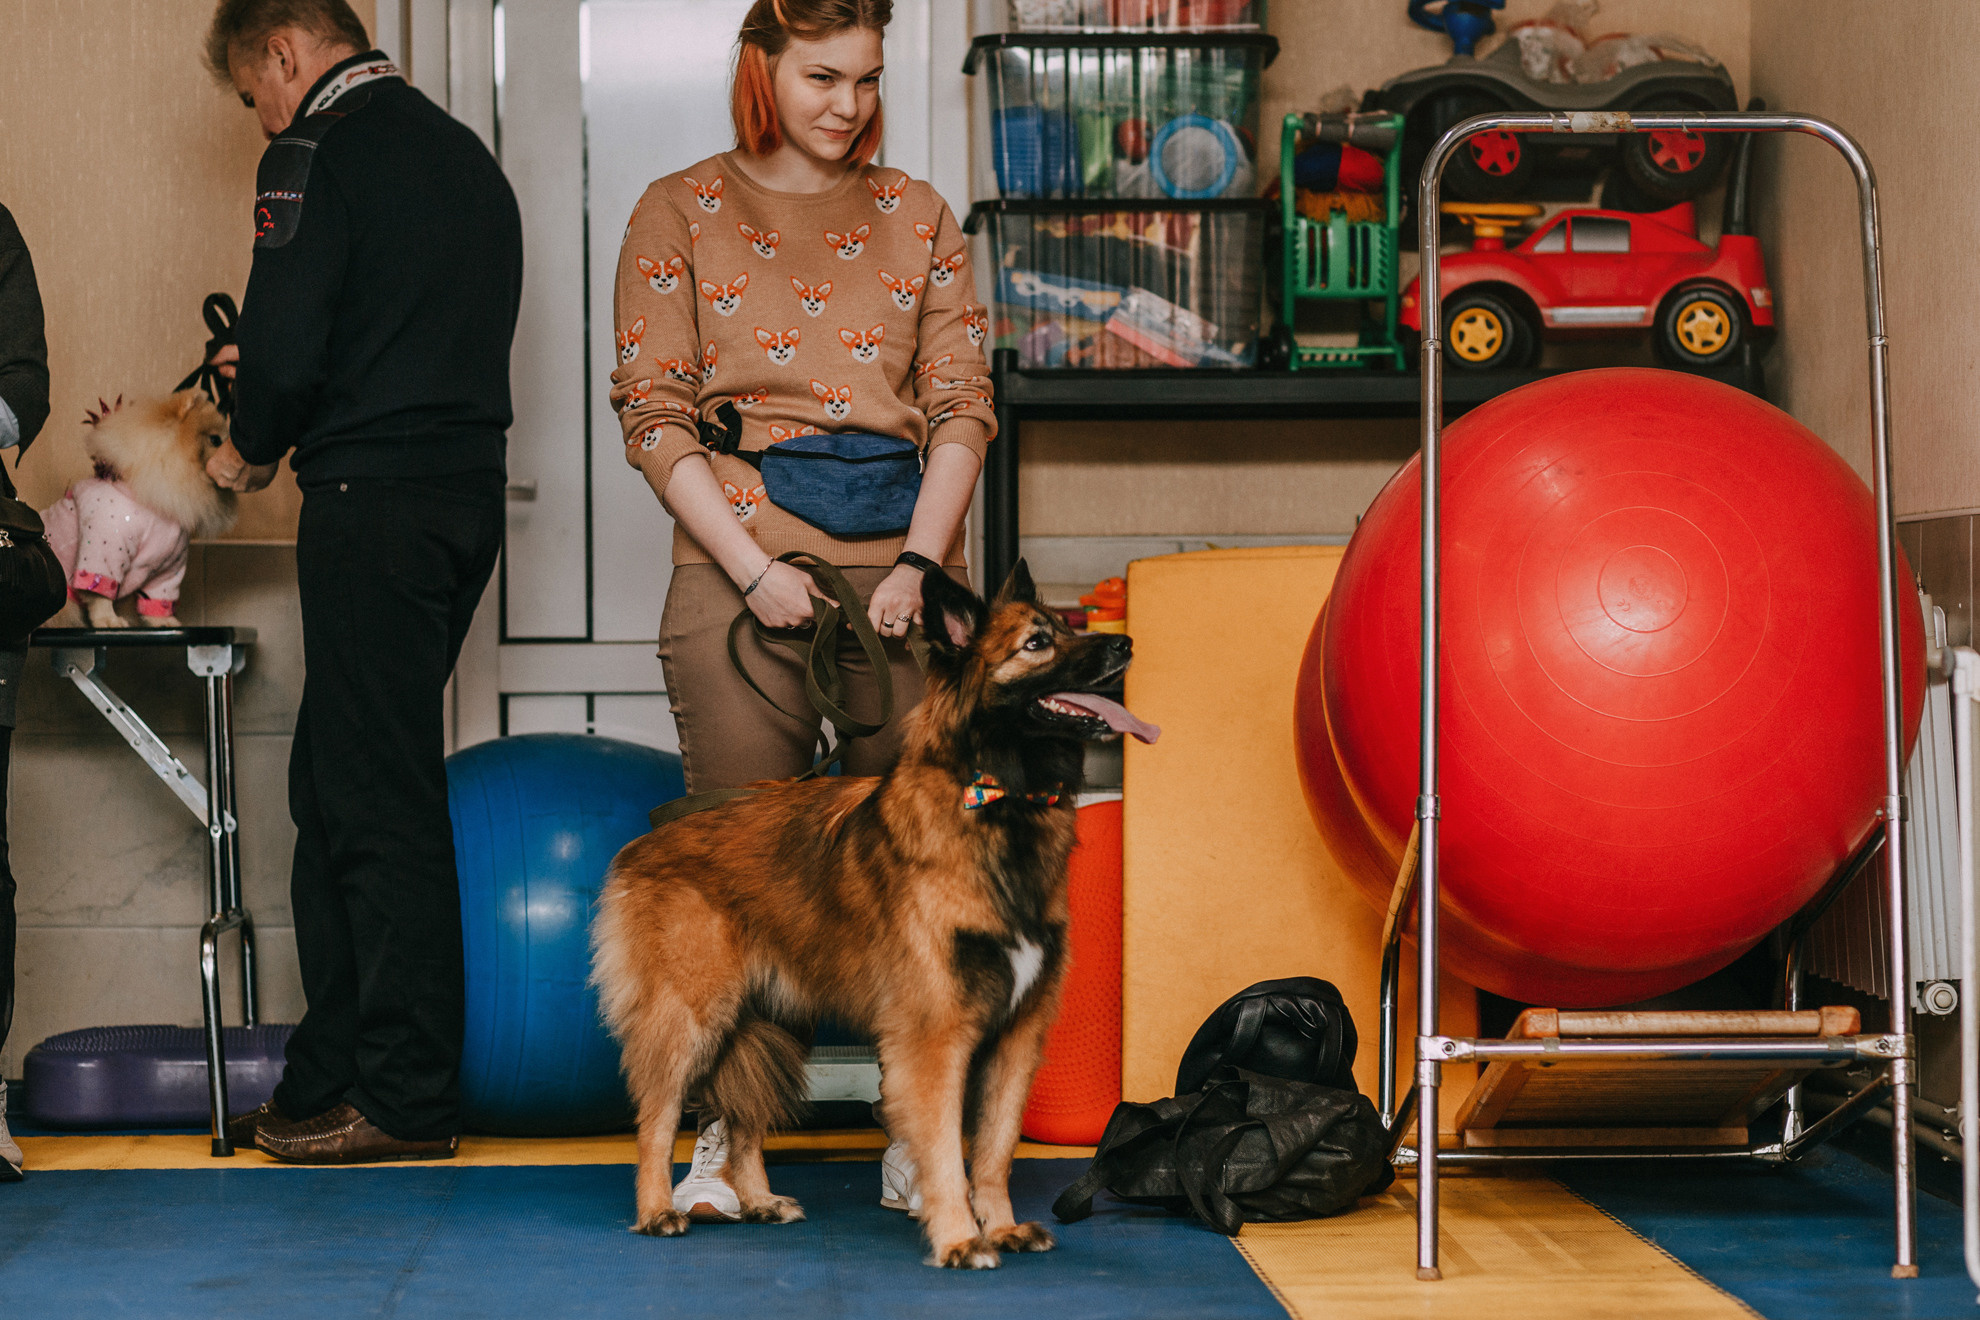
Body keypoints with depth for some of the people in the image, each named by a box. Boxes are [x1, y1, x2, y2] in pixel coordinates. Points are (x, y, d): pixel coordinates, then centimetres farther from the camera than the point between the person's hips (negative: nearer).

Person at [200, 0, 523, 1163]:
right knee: (340, 787, 14)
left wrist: (251, 450, 2)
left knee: (377, 803, -3)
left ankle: (408, 1099, 1)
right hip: (470, 489, 9)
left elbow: (286, 348, -17)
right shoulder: (464, 153, 17)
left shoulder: (318, 156, -9)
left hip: (374, 500, -9)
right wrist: (277, 382, 22)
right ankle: (334, 1077, 18)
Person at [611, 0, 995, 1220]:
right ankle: (728, 1134, 8)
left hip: (901, 571, 2)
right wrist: (752, 568, -11)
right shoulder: (681, 213, 5)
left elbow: (962, 406, 8)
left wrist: (920, 561, -7)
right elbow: (652, 414, -1)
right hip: (740, 567, -2)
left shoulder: (915, 216, 13)